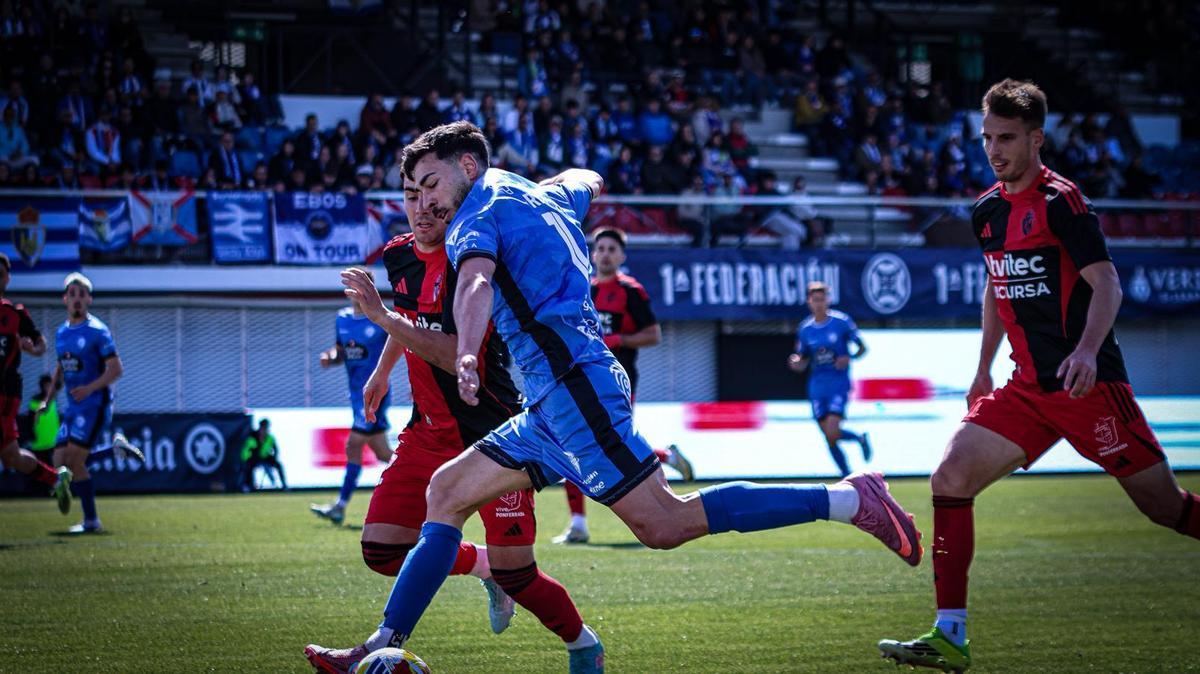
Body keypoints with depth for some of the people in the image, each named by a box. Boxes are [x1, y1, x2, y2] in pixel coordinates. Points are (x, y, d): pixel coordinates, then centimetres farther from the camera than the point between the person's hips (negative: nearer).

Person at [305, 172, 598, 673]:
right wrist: (381, 373, 40)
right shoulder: (400, 256, 4)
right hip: (429, 430, 7)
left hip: (493, 433, -7)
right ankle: (482, 564, 23)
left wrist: (381, 315, -34)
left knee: (515, 573, -6)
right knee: (383, 551, -3)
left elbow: (457, 357, -30)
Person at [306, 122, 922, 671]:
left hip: (571, 381, -10)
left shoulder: (479, 211, -2)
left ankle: (848, 499, -16)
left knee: (663, 524, -16)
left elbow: (477, 281, -24)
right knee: (446, 493, 9)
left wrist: (466, 357, -42)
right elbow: (588, 179, 47)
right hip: (554, 399, 10)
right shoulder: (541, 196, 23)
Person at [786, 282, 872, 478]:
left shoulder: (842, 321, -6)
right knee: (828, 436, 2)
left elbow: (862, 348, 2)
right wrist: (796, 363, -11)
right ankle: (847, 475, 19)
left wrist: (850, 358, -18)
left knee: (832, 433, -18)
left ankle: (860, 438, 14)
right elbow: (803, 362, 13)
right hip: (817, 384, 4)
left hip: (839, 383, -4)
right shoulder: (805, 328, 5)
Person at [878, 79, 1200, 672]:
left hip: (1088, 382, -7)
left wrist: (1087, 350, -31)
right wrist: (983, 369, 25)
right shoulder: (987, 210, 12)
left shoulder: (1060, 200, -10)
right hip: (1029, 388, 7)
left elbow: (1107, 283, -15)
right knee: (950, 478, -9)